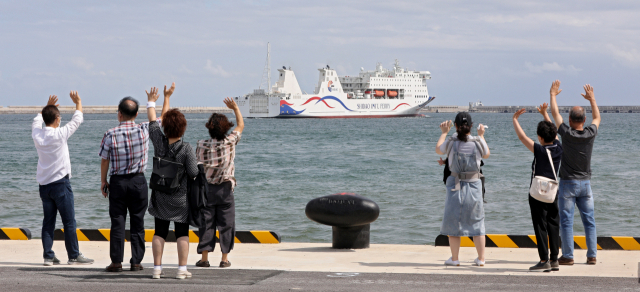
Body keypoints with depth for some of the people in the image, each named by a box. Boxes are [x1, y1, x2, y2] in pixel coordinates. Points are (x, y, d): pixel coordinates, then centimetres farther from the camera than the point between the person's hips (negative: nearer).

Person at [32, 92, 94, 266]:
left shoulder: (37, 134, -1)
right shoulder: (59, 134, -14)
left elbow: (37, 120, 23)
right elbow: (77, 119, -1)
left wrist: (48, 107, 34)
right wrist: (78, 102, 15)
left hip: (44, 184, 6)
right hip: (60, 182, -6)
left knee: (48, 221, 9)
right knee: (69, 221, 0)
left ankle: (48, 256, 7)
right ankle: (74, 256, 3)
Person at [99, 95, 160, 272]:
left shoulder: (111, 135, -9)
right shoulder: (144, 130, -7)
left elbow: (104, 161, -2)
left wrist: (103, 181, 11)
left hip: (117, 181, -1)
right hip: (138, 181, 1)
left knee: (117, 222, 3)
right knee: (137, 222, 6)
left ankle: (116, 262, 2)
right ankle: (136, 261, 6)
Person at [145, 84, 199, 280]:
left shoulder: (159, 142, -9)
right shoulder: (186, 149, -18)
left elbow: (153, 121, 7)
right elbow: (194, 173, -14)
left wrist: (152, 102, 23)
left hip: (160, 196, 3)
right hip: (180, 197, -3)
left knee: (160, 232, 10)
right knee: (182, 233, 5)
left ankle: (157, 268, 9)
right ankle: (182, 269, 4)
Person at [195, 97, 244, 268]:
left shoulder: (201, 146, -6)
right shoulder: (229, 142, -7)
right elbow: (241, 125, 9)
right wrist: (235, 108, 20)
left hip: (206, 188, 1)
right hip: (225, 189, -1)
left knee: (206, 222, 5)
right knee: (226, 223, 5)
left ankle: (204, 258, 3)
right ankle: (224, 258, 4)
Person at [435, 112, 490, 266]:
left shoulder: (451, 142, -10)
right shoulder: (478, 142, -8)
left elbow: (438, 150, 13)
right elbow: (486, 155, 14)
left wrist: (444, 132, 27)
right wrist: (481, 135, 25)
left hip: (455, 185, -1)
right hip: (474, 185, 1)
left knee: (453, 221, 9)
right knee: (477, 222, 11)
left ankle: (454, 258, 11)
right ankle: (481, 258, 14)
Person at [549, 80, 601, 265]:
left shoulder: (567, 134, -13)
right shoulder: (590, 134, -5)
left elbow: (555, 113, 2)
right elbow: (597, 118, 17)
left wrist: (553, 95, 16)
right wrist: (592, 99, 29)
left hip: (568, 183, -3)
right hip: (585, 183, 4)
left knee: (566, 221, 0)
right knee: (589, 220, 6)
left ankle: (567, 256, -1)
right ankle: (592, 255, 5)